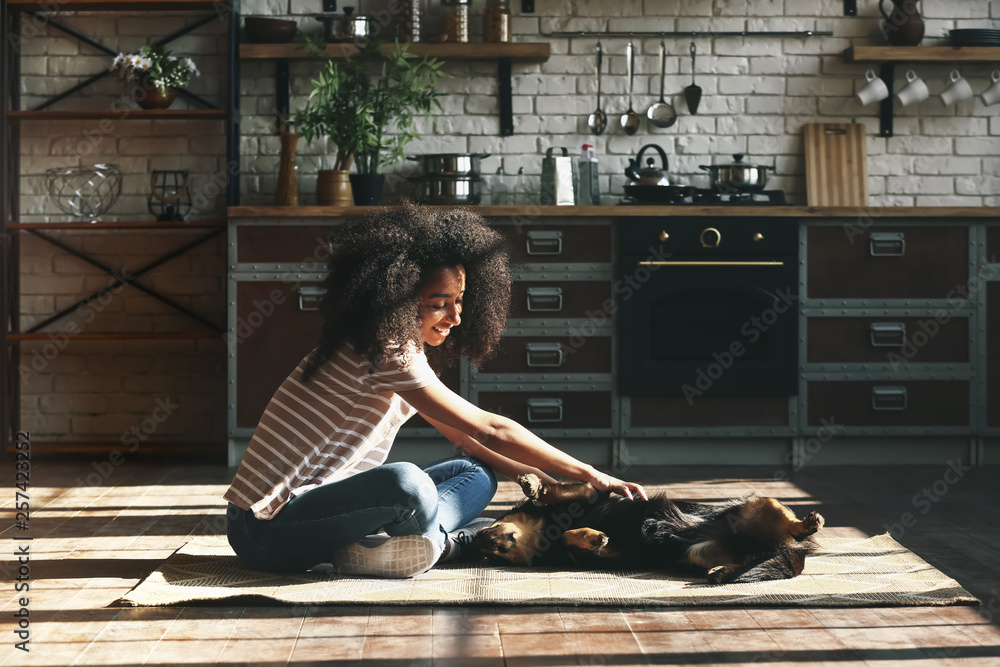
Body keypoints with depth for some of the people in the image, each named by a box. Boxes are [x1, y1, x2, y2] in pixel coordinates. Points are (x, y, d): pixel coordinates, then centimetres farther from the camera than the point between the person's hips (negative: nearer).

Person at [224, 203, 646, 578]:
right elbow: (489, 430, -18)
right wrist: (590, 475, -12)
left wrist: (548, 483, 3)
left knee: (476, 473, 6)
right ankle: (444, 541, -10)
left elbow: (467, 440, 14)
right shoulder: (386, 354, -19)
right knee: (405, 483, -39)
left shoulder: (405, 348, 11)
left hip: (311, 508, 10)